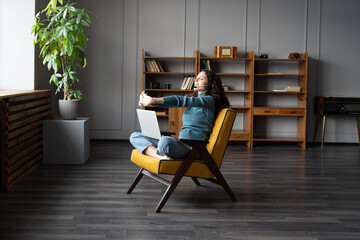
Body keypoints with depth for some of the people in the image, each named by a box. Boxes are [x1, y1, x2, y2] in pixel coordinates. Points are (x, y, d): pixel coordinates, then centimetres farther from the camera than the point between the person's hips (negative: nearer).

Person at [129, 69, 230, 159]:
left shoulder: (209, 100, -2)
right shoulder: (194, 101, 26)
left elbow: (181, 101, -14)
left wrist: (154, 100, -23)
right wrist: (150, 100, -7)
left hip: (192, 148, -9)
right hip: (180, 143, 9)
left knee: (165, 141, -43)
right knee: (135, 136, 0)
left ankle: (154, 151, -8)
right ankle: (161, 157, -25)